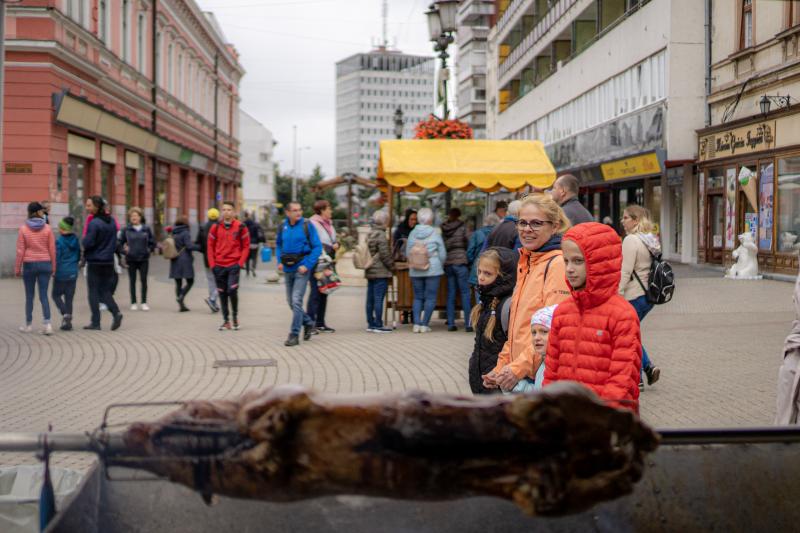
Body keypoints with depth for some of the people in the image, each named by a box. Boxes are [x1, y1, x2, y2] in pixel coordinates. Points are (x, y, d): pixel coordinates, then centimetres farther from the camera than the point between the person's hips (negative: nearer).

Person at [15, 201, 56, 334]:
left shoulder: (23, 229, -5)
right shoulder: (47, 228, -3)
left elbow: (20, 251, -5)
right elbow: (52, 249, -1)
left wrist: (17, 268, 3)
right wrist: (53, 267, 8)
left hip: (29, 264, -1)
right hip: (44, 264, 1)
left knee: (29, 296, 10)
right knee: (43, 295, 2)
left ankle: (28, 324, 18)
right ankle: (47, 324, -10)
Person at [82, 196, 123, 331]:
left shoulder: (94, 223, -17)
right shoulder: (112, 221, 5)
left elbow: (88, 243, -18)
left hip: (94, 262, -6)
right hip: (109, 261, 6)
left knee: (94, 292, 4)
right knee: (105, 291, 13)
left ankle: (95, 322, 7)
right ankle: (116, 313, -9)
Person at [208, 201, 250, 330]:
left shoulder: (240, 227, -1)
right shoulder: (215, 228, 4)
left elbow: (246, 246, 2)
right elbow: (210, 246, 8)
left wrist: (241, 263, -7)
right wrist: (212, 264, 0)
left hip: (234, 265, -3)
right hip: (219, 266, 3)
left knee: (232, 290, -16)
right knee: (222, 294, 5)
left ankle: (235, 316, 6)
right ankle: (226, 321, 13)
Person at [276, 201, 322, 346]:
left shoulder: (306, 225, -8)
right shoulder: (283, 226, 4)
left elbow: (317, 247, -9)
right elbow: (278, 245, 19)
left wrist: (307, 265, -17)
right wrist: (279, 261, 4)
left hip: (301, 269, -5)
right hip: (288, 269, 6)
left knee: (296, 300, -12)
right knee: (290, 302, 13)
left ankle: (294, 334, -5)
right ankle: (308, 323, 35)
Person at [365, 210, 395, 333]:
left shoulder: (369, 235, 13)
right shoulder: (380, 235, -14)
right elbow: (385, 254, -16)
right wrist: (392, 266, -3)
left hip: (370, 272, 9)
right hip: (381, 272, -9)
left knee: (370, 299, 10)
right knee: (379, 298, -6)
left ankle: (370, 324, 16)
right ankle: (378, 325, -4)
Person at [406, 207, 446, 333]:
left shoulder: (412, 234, 0)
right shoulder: (435, 234, -7)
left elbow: (407, 253, 6)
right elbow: (443, 254, -2)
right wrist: (438, 265, 15)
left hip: (415, 271, 3)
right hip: (433, 270, -3)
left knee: (418, 297, 11)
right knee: (430, 298, 4)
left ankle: (416, 324, 2)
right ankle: (424, 324, 0)